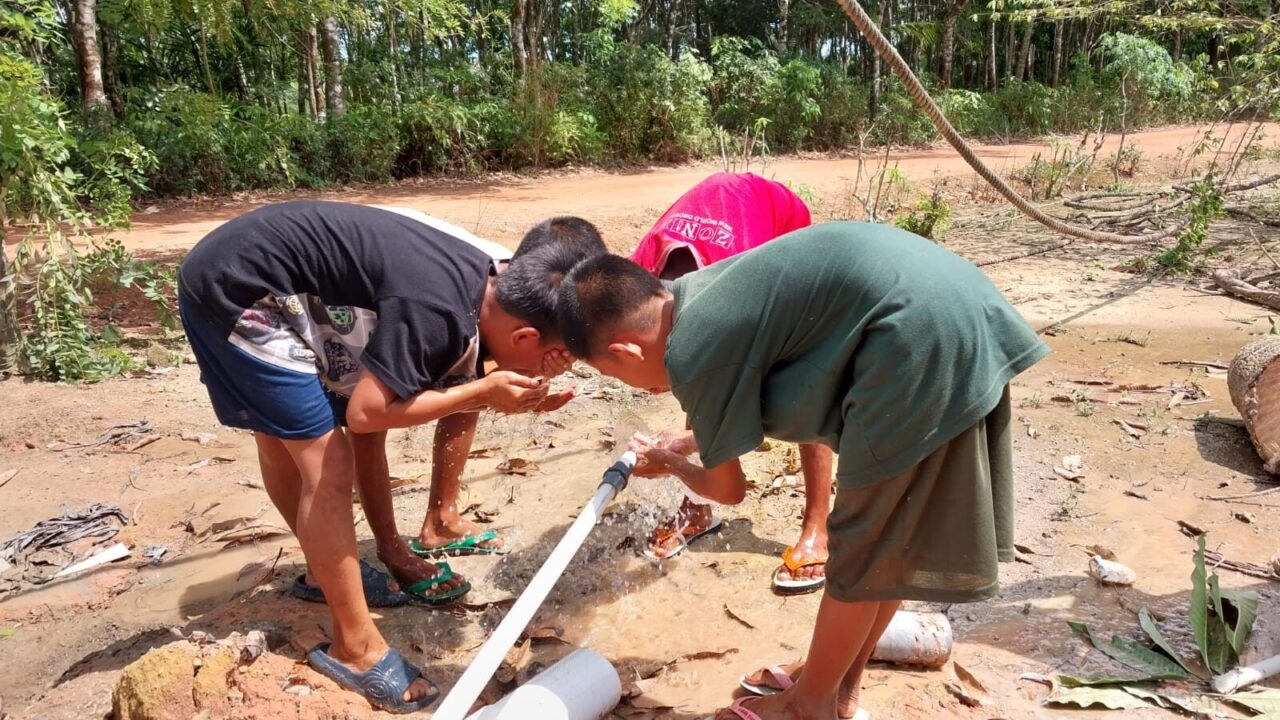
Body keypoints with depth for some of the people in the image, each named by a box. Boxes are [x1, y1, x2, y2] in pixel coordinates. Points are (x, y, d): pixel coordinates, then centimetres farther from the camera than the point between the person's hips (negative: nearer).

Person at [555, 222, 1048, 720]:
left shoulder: (691, 354, -9)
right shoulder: (698, 292, 16)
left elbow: (728, 488, 8)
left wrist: (671, 465, 27)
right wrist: (677, 445, 45)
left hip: (921, 339, -10)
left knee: (864, 551, 7)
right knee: (892, 535, 19)